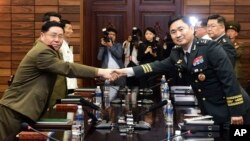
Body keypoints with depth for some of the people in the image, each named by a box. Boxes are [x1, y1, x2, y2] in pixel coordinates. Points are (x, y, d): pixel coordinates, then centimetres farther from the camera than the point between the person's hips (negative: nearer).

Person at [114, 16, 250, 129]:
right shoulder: (176, 53, 3)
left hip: (229, 109, -7)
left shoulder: (210, 47, -18)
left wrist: (236, 112, -22)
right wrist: (127, 71, -3)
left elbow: (229, 78, -20)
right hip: (209, 111, 7)